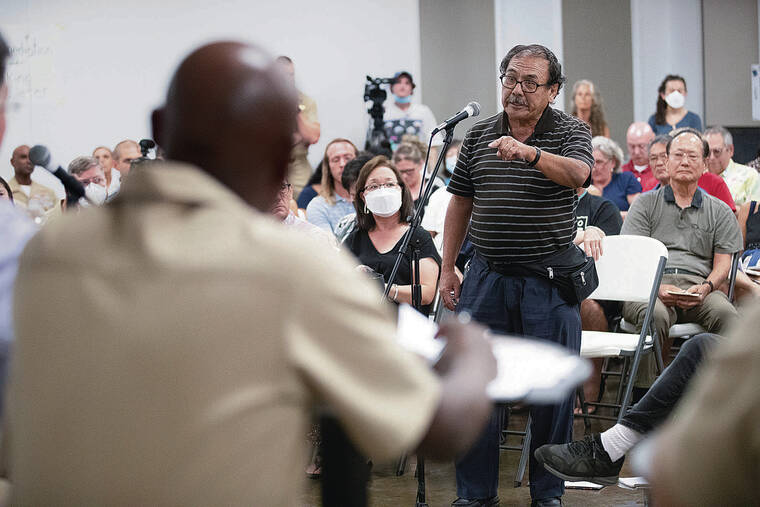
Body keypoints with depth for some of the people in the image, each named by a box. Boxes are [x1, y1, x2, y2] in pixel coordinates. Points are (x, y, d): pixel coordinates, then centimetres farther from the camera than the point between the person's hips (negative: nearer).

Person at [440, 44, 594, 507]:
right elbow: (460, 202, 15)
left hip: (550, 280, -3)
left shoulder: (571, 131, -2)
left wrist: (530, 153, -41)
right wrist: (447, 269, 12)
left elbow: (578, 174, -23)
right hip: (487, 277, 3)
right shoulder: (479, 135, 9)